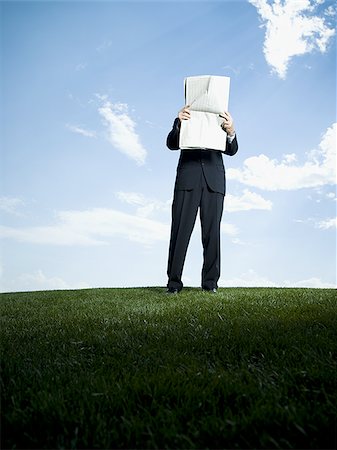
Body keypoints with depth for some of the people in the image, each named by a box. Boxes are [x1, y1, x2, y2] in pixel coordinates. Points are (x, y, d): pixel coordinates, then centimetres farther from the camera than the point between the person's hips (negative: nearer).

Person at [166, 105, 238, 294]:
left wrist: (231, 132, -19)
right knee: (180, 230, -5)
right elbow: (172, 144, -1)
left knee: (212, 232, -1)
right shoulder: (184, 120, 16)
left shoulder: (220, 120, 18)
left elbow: (232, 150, 4)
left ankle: (210, 281, 5)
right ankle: (174, 282, -1)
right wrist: (179, 124, -21)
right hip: (187, 181, -1)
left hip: (214, 182, 1)